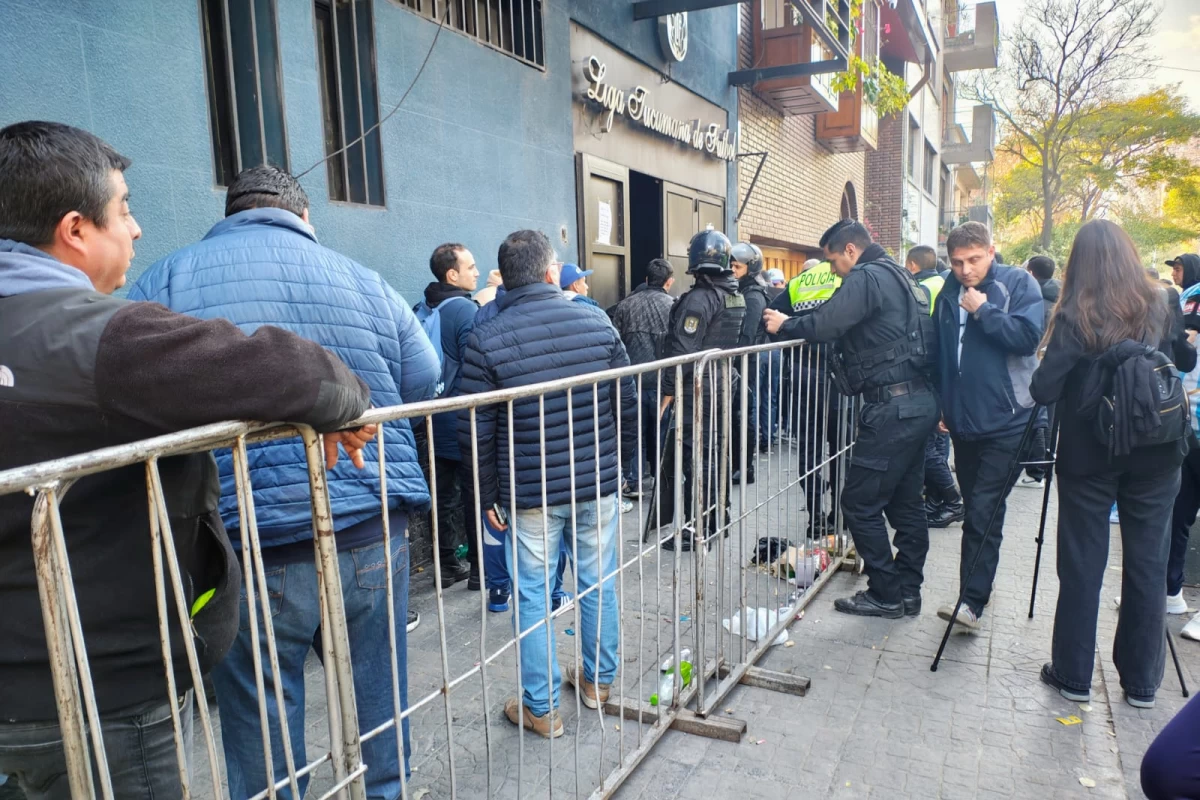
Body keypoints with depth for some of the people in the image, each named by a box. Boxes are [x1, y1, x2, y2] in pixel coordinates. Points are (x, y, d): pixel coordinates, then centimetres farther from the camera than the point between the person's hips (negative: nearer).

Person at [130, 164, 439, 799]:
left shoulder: (168, 280, 0)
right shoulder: (365, 281, 6)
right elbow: (426, 383, 7)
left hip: (253, 546, -2)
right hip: (375, 531, 3)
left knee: (263, 722, 13)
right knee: (379, 694, 19)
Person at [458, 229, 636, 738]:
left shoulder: (485, 340, -10)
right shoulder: (597, 323, -4)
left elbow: (476, 433, -9)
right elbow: (628, 407, 1)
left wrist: (489, 495, 4)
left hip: (528, 492, -2)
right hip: (598, 484, 3)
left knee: (532, 595, 11)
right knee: (599, 583, 18)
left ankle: (541, 708, 23)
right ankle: (599, 681, 36)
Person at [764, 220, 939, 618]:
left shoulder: (867, 277, -11)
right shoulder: (900, 276, 19)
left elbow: (824, 324, -20)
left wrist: (784, 324, -3)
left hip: (892, 408, -10)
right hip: (919, 402, 10)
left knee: (861, 502, -1)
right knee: (905, 502, 15)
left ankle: (885, 594, 9)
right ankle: (907, 592, 24)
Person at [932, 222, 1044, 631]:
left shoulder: (1018, 283, -4)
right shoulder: (948, 294, 9)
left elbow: (1028, 336, -18)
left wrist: (982, 310, -16)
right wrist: (941, 404, 18)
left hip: (1006, 421, -5)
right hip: (963, 420, 6)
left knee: (984, 511, -10)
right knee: (974, 509, 15)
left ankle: (973, 600, -4)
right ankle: (979, 584, 30)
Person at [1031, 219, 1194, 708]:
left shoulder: (1075, 317, -12)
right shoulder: (1161, 308, -1)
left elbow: (1043, 390, -16)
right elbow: (1186, 363, 13)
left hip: (1089, 454, -3)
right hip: (1154, 454, 3)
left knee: (1082, 565, 7)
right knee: (1147, 565, 12)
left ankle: (1074, 676, 17)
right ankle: (1142, 682, 23)